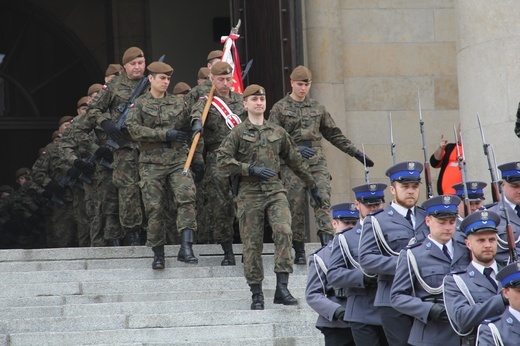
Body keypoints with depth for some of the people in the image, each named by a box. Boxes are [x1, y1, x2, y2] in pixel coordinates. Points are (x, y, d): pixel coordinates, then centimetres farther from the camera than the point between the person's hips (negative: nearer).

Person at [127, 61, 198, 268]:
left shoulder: (177, 103, 14)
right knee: (154, 208, -3)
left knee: (187, 197, -20)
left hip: (178, 160, 2)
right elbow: (134, 129, -8)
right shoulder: (140, 103, 6)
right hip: (152, 162, -1)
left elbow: (189, 129, 20)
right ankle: (158, 253, 9)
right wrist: (165, 134, -14)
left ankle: (186, 248, -25)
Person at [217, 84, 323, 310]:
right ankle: (257, 295, 9)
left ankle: (282, 287, -22)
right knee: (252, 244, -1)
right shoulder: (238, 133, 5)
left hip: (275, 191, 2)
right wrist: (251, 169, -14)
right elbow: (222, 160, -5)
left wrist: (312, 187, 30)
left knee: (284, 231, -20)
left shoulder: (278, 132, 16)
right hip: (249, 194, -2)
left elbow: (295, 161, 25)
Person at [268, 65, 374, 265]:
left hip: (317, 162, 3)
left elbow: (334, 134, 21)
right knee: (296, 207, -2)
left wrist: (355, 153, 16)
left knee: (323, 200, -14)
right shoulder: (280, 108, 4)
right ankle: (299, 252, 6)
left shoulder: (317, 108, 15)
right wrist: (295, 149, -19)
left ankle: (327, 243, -22)